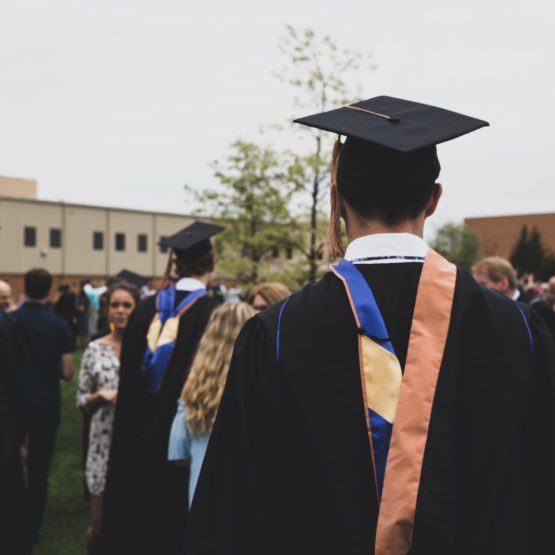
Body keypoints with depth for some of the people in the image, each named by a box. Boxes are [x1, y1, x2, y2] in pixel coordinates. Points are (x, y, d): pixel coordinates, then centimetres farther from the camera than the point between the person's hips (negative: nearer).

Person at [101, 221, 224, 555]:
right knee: (176, 520, 9)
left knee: (138, 512, 18)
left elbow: (128, 376, 5)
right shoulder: (215, 312, -16)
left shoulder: (146, 308, -1)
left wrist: (134, 426, 16)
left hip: (140, 433, 5)